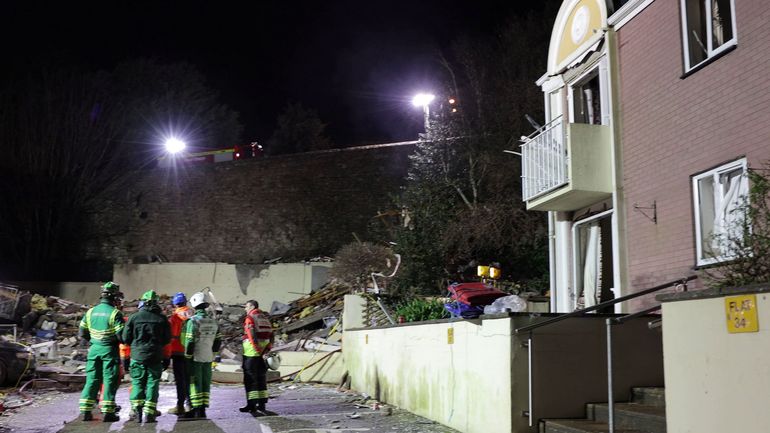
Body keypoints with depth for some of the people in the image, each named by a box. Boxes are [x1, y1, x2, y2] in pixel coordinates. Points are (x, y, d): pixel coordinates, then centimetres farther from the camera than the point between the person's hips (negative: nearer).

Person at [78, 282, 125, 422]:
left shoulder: (90, 312, 6)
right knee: (110, 381, 2)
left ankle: (85, 411, 12)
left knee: (92, 379, 12)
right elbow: (121, 335, -16)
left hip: (94, 349, 5)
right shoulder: (115, 313, -13)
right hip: (110, 350, -5)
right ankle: (107, 412, 3)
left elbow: (82, 333, 11)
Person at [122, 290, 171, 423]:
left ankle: (137, 409, -3)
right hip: (156, 357, 0)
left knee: (137, 383, 10)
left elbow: (125, 338, 0)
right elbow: (167, 339, 3)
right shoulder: (162, 318, -1)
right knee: (152, 384, 5)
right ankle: (149, 413, 1)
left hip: (137, 356, 0)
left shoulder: (134, 317, -2)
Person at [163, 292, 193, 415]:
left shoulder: (174, 317, -9)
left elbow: (169, 338, -11)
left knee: (180, 379, 2)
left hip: (178, 353, -4)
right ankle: (190, 404, 19)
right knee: (188, 378, 15)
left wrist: (166, 357, -7)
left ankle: (180, 406, 5)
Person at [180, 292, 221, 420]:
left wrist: (188, 357, -7)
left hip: (195, 358, -5)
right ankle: (203, 409, 12)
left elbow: (190, 341, -15)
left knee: (195, 383, 1)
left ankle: (196, 409, 2)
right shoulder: (213, 322, 7)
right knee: (206, 384, 9)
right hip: (208, 358, 5)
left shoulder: (192, 321, -13)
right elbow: (218, 341, 11)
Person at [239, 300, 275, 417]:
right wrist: (266, 350, 2)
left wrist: (258, 350, -18)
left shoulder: (249, 319, -8)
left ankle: (252, 405, -1)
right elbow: (271, 336, 8)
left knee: (251, 379, -1)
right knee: (262, 378, 14)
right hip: (263, 352, 7)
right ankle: (262, 404, 18)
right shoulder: (265, 318, 15)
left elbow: (252, 336, -19)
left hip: (252, 352, -7)